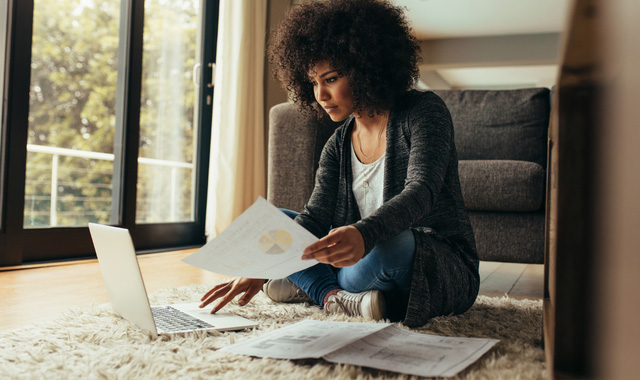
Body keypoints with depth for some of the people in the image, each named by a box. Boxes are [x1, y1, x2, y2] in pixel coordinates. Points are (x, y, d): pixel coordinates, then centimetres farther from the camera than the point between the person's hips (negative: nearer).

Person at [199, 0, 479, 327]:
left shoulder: (423, 112, -12)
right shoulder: (338, 145, 6)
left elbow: (420, 192, -27)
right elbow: (313, 219, -2)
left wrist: (363, 234, -47)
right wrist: (259, 271, -17)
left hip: (444, 268, -6)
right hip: (369, 256, 6)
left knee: (390, 243, -41)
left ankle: (318, 290, -10)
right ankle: (337, 297, -19)